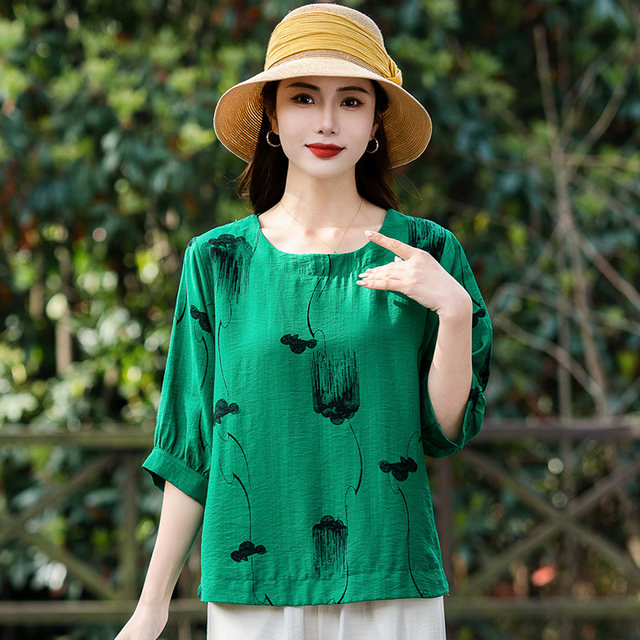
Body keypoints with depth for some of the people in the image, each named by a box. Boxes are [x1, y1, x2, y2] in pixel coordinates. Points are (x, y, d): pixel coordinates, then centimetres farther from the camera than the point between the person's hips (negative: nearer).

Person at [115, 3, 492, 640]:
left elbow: (445, 432, 2)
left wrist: (455, 309, -13)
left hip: (390, 588, 0)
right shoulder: (216, 261, 3)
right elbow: (190, 445, 7)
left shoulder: (426, 253, 1)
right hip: (251, 586, 0)